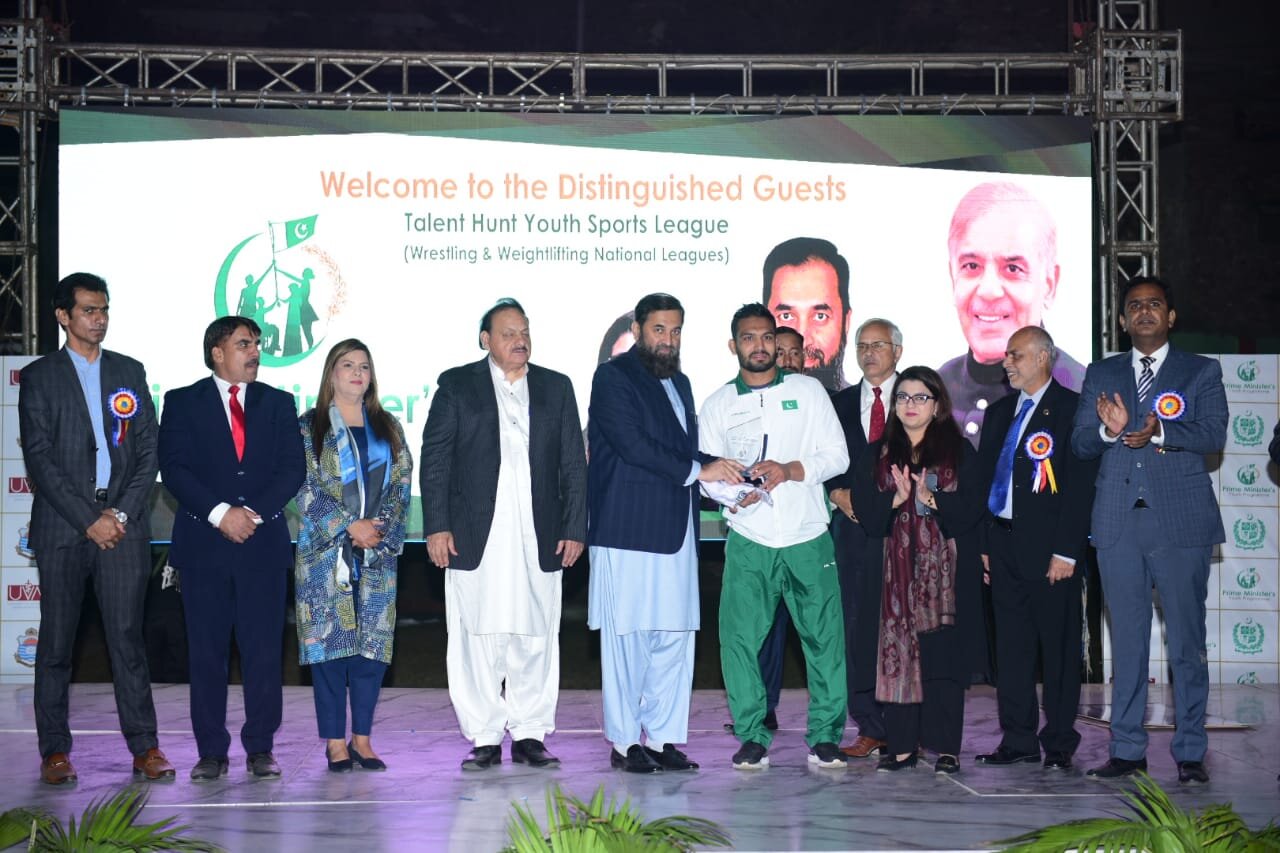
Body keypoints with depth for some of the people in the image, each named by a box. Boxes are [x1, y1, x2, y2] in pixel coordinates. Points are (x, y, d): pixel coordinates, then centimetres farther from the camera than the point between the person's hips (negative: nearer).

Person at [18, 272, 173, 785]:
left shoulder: (130, 372, 14)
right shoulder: (39, 377, 5)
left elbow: (148, 452, 9)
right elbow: (39, 459, -3)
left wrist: (121, 513, -4)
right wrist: (88, 521, -9)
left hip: (123, 524, 2)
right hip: (62, 526, -2)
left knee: (127, 636, -1)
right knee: (56, 641, 1)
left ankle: (144, 747, 2)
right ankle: (55, 751, 8)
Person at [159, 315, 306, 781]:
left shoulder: (278, 403, 13)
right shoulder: (182, 402, 7)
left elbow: (293, 467, 5)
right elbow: (174, 467, -3)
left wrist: (256, 512, -10)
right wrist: (219, 512, -14)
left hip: (264, 543, 1)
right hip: (203, 543, -1)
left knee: (264, 650, -1)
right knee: (206, 651, 1)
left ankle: (261, 748, 6)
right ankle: (211, 751, 7)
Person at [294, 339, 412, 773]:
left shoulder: (388, 427, 14)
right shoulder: (309, 427, 4)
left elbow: (401, 484, 7)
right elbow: (306, 487, -4)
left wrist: (380, 527, -9)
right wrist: (351, 526, -13)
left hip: (378, 555, 3)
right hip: (325, 553, -3)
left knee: (373, 642, 1)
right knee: (330, 641, -4)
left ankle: (362, 740, 8)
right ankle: (335, 742, 1)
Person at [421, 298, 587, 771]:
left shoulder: (556, 387, 13)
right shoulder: (457, 385, 7)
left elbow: (574, 464, 11)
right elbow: (435, 459, 3)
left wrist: (575, 529, 3)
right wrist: (437, 527, -5)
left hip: (539, 538, 2)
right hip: (475, 536, -2)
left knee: (535, 636, 3)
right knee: (477, 637, -1)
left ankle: (529, 735, 11)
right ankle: (484, 739, 6)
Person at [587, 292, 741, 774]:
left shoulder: (679, 383, 21)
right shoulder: (613, 377, -4)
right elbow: (633, 444, -14)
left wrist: (727, 474, 4)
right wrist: (697, 470, -14)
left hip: (676, 533, 7)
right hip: (628, 530, -7)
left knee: (675, 636, 5)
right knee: (627, 637, -3)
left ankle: (663, 738, 12)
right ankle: (624, 743, 4)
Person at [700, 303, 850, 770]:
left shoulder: (808, 390, 8)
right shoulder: (718, 404, 11)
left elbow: (838, 454, 3)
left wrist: (791, 470, -14)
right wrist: (731, 493, -14)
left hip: (808, 538, 0)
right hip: (748, 540, 0)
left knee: (825, 636, -2)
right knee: (739, 638, -5)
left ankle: (825, 736, 8)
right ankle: (752, 736, 6)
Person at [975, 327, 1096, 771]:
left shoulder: (1072, 409, -5)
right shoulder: (999, 413, 16)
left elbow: (1080, 485, -10)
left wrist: (1066, 551, -15)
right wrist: (982, 545, 11)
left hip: (1050, 549, -6)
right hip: (1004, 546, 6)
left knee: (1058, 647, 1)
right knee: (1012, 646, 8)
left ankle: (1059, 743, 7)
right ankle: (1018, 740, 13)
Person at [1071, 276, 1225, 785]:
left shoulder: (1202, 371, 8)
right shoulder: (1101, 375, 15)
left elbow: (1214, 435, -6)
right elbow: (1080, 443, 7)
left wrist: (1159, 432, -22)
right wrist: (1107, 429, -16)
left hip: (1181, 523, -2)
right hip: (1119, 526, 2)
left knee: (1187, 643, -1)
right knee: (1126, 642, 6)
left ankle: (1190, 753, 6)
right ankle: (1127, 750, 13)